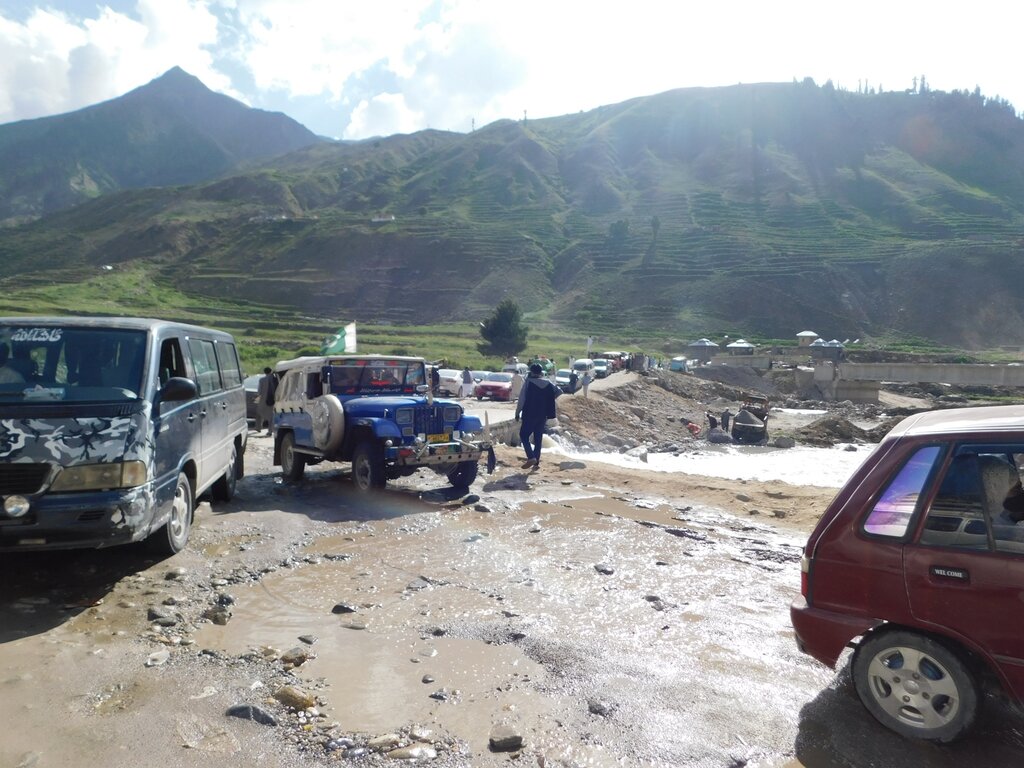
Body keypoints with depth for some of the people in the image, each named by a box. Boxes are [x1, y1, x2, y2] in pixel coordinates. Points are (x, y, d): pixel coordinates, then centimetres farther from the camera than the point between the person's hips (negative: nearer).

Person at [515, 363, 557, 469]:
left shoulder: (528, 382, -9)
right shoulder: (549, 385, 6)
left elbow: (522, 399, -10)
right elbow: (551, 402, 8)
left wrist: (518, 413, -2)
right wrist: (548, 415, 14)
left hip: (529, 415, -5)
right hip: (542, 416, 5)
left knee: (524, 435, 3)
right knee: (538, 438, 11)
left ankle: (531, 457, -15)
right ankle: (536, 461, 11)